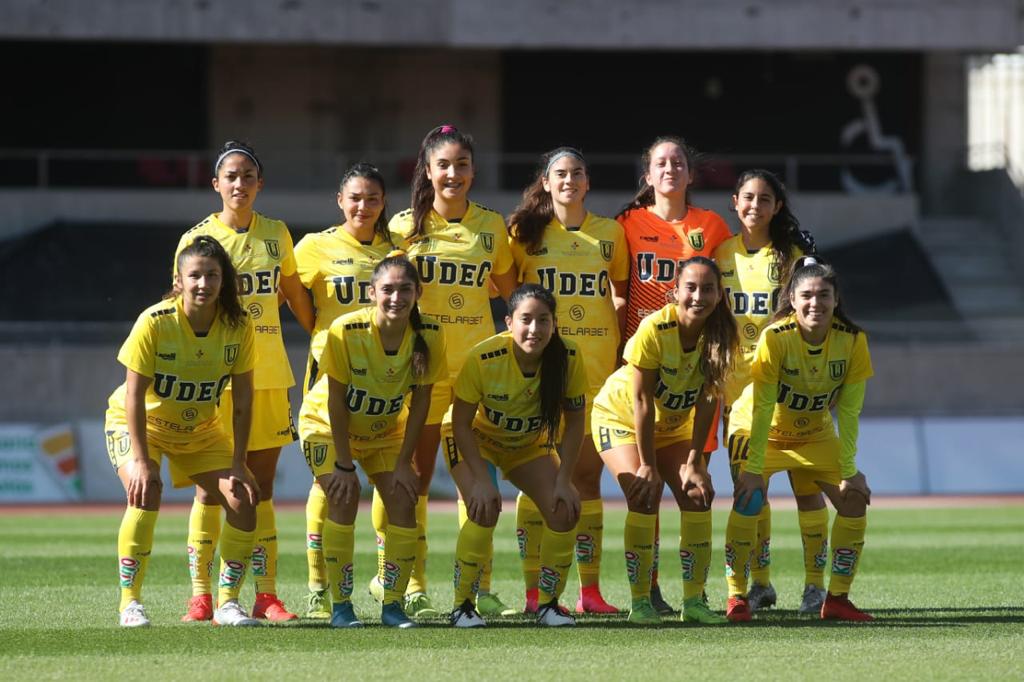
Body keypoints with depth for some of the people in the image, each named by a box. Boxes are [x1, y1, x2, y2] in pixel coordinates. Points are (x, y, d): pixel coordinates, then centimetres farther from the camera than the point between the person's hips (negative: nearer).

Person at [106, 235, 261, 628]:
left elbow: (242, 399, -10)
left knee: (243, 500, -9)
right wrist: (141, 461, -29)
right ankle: (130, 603, -20)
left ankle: (227, 602, 3)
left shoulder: (239, 327, -16)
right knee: (145, 493, -28)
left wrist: (238, 464, -14)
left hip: (201, 429, 4)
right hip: (137, 422, -4)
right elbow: (134, 394, -24)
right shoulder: (155, 322, -26)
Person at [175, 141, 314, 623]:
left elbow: (296, 297, 18)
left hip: (268, 376, 3)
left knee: (261, 488, 4)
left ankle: (265, 596, 5)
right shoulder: (197, 238, 0)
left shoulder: (276, 235, 9)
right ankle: (201, 596, 0)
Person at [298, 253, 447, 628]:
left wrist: (403, 463, -12)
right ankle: (340, 605, -14)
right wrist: (344, 464, -21)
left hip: (386, 429, 3)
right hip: (327, 425, -3)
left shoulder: (429, 335, -22)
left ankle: (392, 604, -1)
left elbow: (420, 402, -12)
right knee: (344, 498, -22)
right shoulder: (347, 331, -31)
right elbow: (336, 401, -23)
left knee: (403, 501, -11)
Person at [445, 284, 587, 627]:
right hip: (476, 441, -3)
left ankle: (549, 603, 3)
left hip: (529, 445, 3)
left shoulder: (568, 357, -26)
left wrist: (563, 481, -18)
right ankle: (462, 606, -13)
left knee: (564, 509, -14)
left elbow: (574, 421, -13)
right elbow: (461, 425, -23)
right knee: (485, 509, -27)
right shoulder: (483, 358, -34)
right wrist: (482, 480, -29)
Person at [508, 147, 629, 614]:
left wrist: (621, 350, 6)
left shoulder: (610, 233, 9)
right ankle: (533, 590, -3)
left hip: (596, 366, 2)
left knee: (588, 474, 4)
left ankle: (590, 590, 6)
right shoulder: (526, 231, 4)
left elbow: (622, 295, 15)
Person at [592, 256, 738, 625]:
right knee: (644, 495, -22)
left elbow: (706, 402, -15)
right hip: (620, 416, -5)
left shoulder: (720, 335, -19)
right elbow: (642, 402, -27)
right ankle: (640, 602, -16)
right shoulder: (654, 329, -31)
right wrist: (647, 466, -23)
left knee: (697, 495, -10)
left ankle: (694, 600, -2)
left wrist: (694, 462, -17)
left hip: (674, 424, 5)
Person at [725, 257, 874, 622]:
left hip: (816, 434, 4)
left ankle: (837, 599, 5)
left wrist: (848, 471, -15)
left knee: (854, 502, -7)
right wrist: (753, 469, -28)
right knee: (749, 500, -25)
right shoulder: (775, 338, -29)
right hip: (758, 429, -4)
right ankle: (736, 598, -14)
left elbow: (848, 412, -15)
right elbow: (762, 409, -27)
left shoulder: (852, 340, -20)